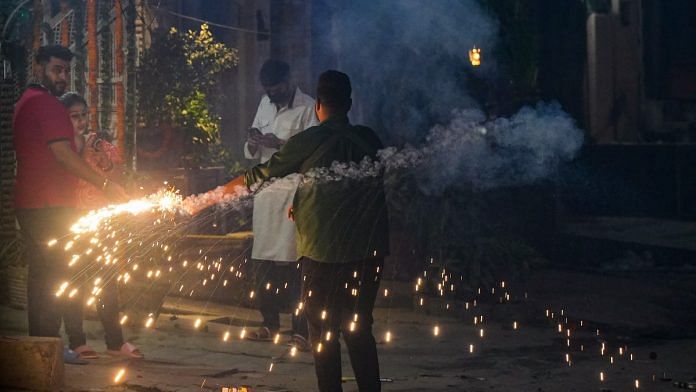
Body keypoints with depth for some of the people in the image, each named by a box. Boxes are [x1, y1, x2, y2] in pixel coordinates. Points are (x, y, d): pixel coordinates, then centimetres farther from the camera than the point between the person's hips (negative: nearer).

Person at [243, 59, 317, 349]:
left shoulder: (308, 108, -5)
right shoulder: (265, 104, 15)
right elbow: (252, 153, 19)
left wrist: (280, 144, -20)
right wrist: (253, 144, -3)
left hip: (293, 192, -6)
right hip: (265, 189, 6)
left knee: (292, 264, -9)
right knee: (262, 261, 7)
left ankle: (301, 332, -6)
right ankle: (270, 324, 20)